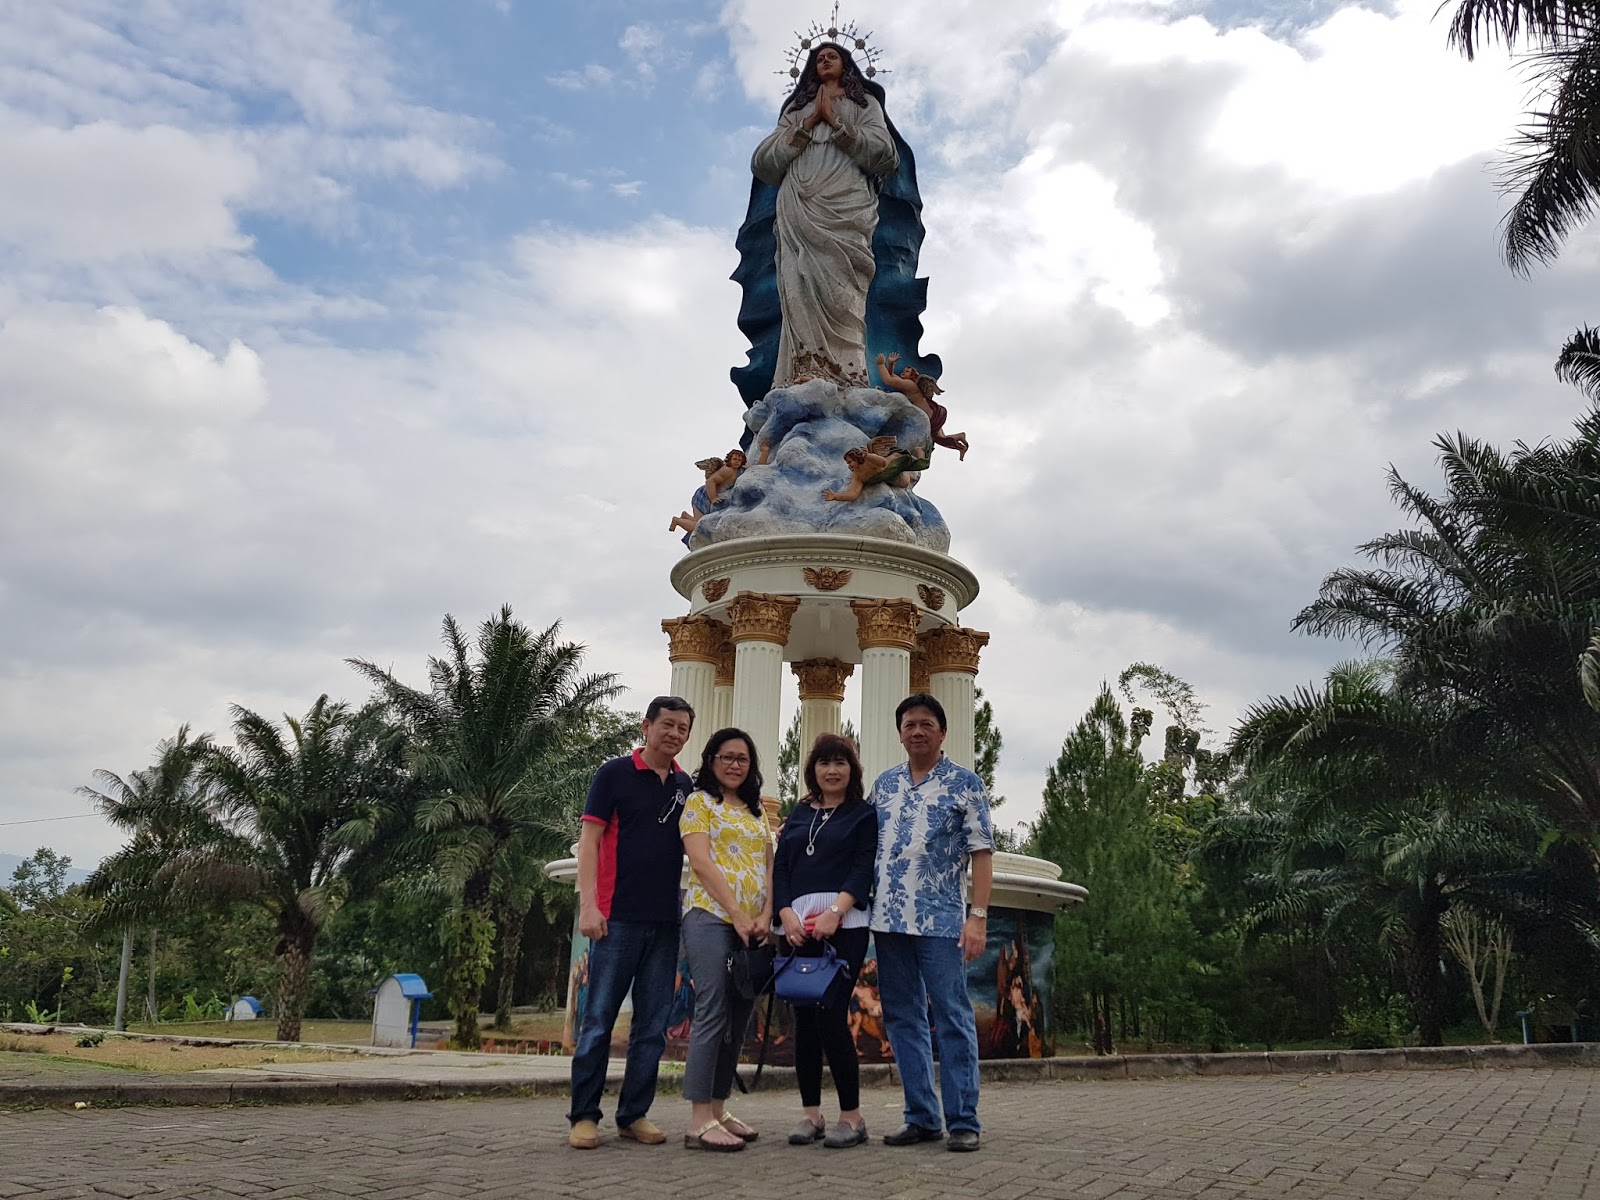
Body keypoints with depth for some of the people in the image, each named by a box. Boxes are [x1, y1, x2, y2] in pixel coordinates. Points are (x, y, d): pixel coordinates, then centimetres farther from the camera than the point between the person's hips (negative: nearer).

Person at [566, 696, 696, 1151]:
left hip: (666, 920, 5)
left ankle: (634, 1113, 17)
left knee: (653, 1024, 8)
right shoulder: (615, 773, -1)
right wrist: (588, 904, -14)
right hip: (619, 916, -5)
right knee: (599, 1019, -1)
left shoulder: (686, 786, 12)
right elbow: (589, 840, -5)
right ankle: (584, 1115, 8)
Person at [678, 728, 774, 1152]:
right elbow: (701, 863, -8)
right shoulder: (700, 802, 2)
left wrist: (765, 916, -3)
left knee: (738, 1019, 7)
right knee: (712, 1014, -12)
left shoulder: (756, 813, 21)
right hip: (711, 917, -7)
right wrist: (738, 915, -13)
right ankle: (699, 1122, -11)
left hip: (753, 925, 7)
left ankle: (719, 1109, 15)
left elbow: (768, 868, 14)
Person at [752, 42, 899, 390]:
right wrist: (810, 122, 6)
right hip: (798, 214, 2)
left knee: (840, 298, -18)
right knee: (800, 299, -15)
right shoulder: (796, 108, 29)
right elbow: (763, 164, 13)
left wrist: (834, 119, 4)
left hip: (845, 211, -2)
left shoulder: (865, 103, 24)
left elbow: (884, 155, 5)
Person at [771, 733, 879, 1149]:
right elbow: (780, 867, 12)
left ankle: (851, 1116, -1)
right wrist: (787, 914, -4)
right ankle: (811, 1114, 12)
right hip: (798, 927, 5)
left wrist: (833, 911, -17)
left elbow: (864, 868, -5)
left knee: (831, 1015, -11)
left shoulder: (864, 814, 7)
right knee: (804, 1018, 3)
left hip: (844, 925, -4)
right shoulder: (799, 815, 19)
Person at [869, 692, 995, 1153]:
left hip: (941, 920, -5)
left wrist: (978, 916, -11)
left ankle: (963, 1121, 5)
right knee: (903, 1019, 9)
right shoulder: (884, 784, 13)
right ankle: (921, 1117, 17)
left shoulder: (964, 783, 0)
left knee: (953, 1019, -2)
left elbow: (981, 852, -3)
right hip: (888, 919, 5)